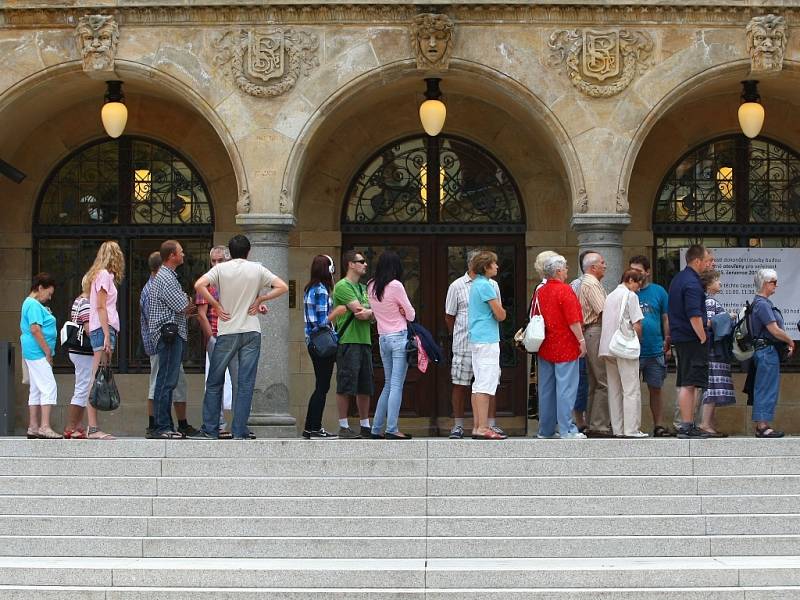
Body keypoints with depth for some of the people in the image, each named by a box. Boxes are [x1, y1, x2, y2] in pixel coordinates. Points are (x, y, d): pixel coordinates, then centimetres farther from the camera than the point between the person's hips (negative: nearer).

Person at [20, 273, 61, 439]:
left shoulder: (29, 303, 20)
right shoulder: (34, 305, -13)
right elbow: (35, 329, -22)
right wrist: (47, 351, -17)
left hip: (33, 353, 11)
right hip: (37, 352, -11)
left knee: (36, 390, 12)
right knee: (49, 387, -13)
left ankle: (33, 427, 13)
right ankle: (45, 427, -19)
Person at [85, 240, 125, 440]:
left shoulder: (98, 274, 21)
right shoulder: (105, 275, -5)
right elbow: (101, 307, -12)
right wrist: (107, 335, -17)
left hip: (98, 329, 9)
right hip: (103, 328, -9)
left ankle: (93, 428, 2)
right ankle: (93, 428, -17)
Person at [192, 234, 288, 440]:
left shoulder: (221, 268, 0)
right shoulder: (257, 269, 2)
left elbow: (199, 285, -14)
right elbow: (283, 287, -1)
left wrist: (217, 306, -5)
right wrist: (259, 300, 2)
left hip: (226, 332, -1)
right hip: (251, 332, 1)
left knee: (214, 382, 8)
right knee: (245, 383, 2)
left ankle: (210, 429, 8)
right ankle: (240, 432, 0)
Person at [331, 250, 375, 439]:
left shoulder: (363, 288, 20)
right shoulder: (342, 286, -6)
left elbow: (373, 314, 11)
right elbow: (358, 310, -16)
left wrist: (368, 313, -11)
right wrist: (372, 312, 1)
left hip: (365, 341, 8)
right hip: (348, 341, -8)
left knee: (365, 388, 10)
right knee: (346, 386, -6)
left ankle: (365, 426, 17)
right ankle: (344, 427, -4)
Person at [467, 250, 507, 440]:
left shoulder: (476, 285, 16)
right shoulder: (485, 286, -14)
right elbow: (501, 315, -13)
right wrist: (501, 310, 7)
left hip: (476, 339, 10)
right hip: (487, 339, -10)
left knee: (479, 383, 10)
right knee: (486, 383, -11)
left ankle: (478, 426, 12)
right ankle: (483, 428, -13)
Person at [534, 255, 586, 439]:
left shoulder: (540, 292, 9)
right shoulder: (565, 290, -13)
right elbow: (573, 320, -16)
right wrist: (581, 340, -8)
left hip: (545, 348, 7)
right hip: (565, 348, -7)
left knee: (546, 389, 10)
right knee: (565, 388, -5)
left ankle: (545, 429, 14)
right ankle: (566, 430, -6)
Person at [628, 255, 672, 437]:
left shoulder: (658, 291, 5)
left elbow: (666, 320, 8)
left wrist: (668, 345, 3)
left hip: (655, 351, 1)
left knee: (655, 390, 7)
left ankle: (659, 426, 13)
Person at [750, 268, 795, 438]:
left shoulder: (762, 303, 17)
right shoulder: (762, 304, -15)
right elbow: (775, 330, -19)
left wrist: (785, 343, 13)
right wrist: (790, 341, -5)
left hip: (765, 351, 10)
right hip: (768, 349, -10)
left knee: (762, 389, 11)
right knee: (767, 388, -9)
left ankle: (760, 425, 14)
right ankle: (763, 426, -10)